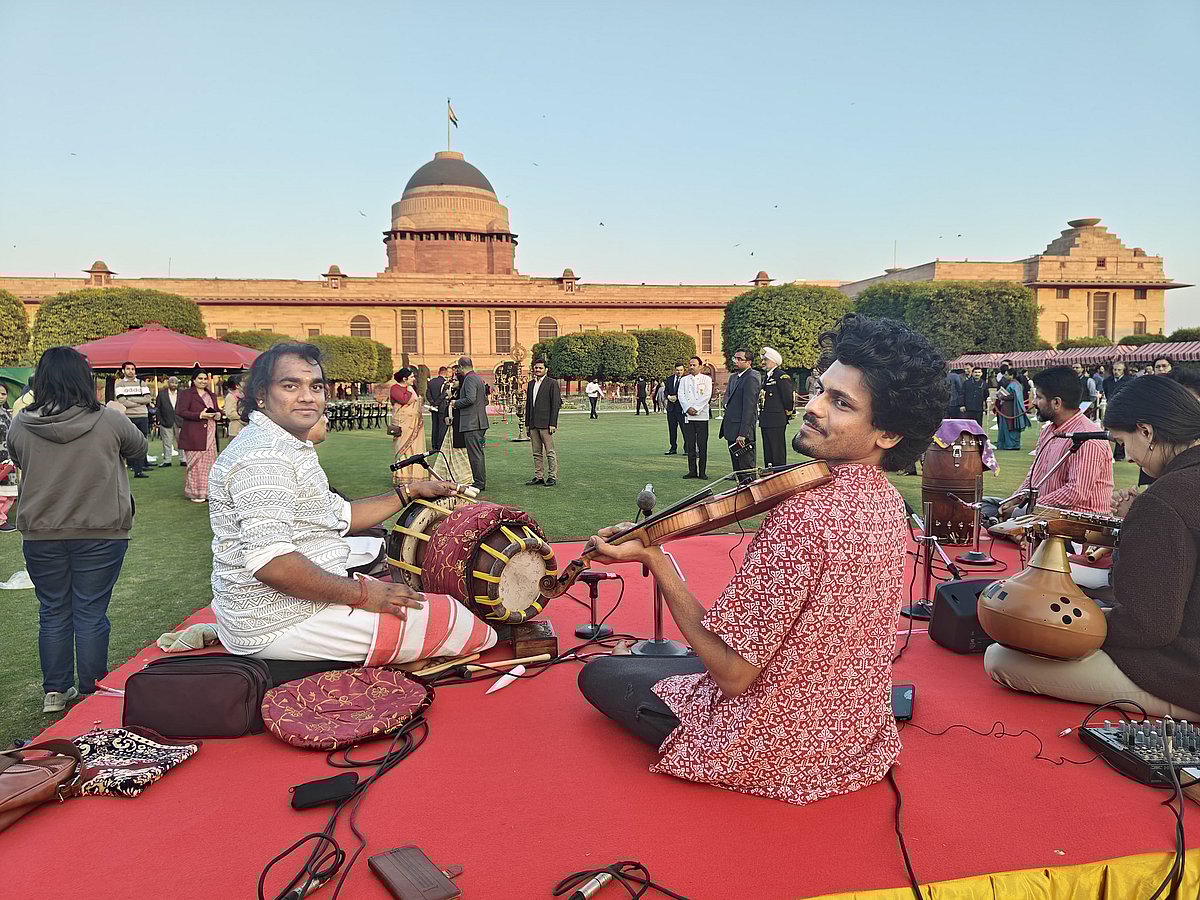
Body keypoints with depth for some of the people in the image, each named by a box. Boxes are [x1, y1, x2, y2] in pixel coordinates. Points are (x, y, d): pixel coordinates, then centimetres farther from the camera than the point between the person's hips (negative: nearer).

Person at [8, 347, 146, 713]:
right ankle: (91, 693, 17)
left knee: (52, 613, 15)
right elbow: (138, 449, 5)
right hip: (101, 533, -2)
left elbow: (16, 459, 13)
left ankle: (55, 692, 24)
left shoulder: (21, 425, -5)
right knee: (91, 614, 7)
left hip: (40, 535, 2)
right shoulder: (110, 421, -13)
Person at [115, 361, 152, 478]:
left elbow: (147, 399, 1)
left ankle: (138, 470, 6)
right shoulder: (119, 384, 6)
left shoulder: (142, 383, 14)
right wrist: (139, 402, -3)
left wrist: (130, 399, -6)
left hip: (142, 417, 3)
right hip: (127, 417, -3)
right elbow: (122, 402, -7)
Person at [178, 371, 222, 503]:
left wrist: (218, 414, 6)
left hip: (210, 435, 7)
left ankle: (207, 492, 11)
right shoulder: (186, 394, -1)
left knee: (209, 463, 4)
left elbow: (217, 410, 31)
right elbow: (180, 412, -10)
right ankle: (195, 494, 3)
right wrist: (200, 415, -18)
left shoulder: (211, 396, 21)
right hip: (194, 435, -6)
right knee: (195, 464, -4)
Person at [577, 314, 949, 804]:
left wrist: (652, 558, -26)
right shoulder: (885, 498, -5)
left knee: (599, 674, 10)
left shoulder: (804, 513, -34)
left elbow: (732, 671, -28)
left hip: (777, 752, -8)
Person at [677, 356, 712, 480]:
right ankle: (692, 471, 9)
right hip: (688, 416, 3)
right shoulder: (684, 380, 16)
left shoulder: (706, 379, 6)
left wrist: (695, 408, -12)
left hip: (701, 415, -3)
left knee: (702, 445, -5)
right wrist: (688, 408, -10)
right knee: (690, 444, 3)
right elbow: (681, 395, 5)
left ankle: (702, 471, 0)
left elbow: (707, 396, -4)